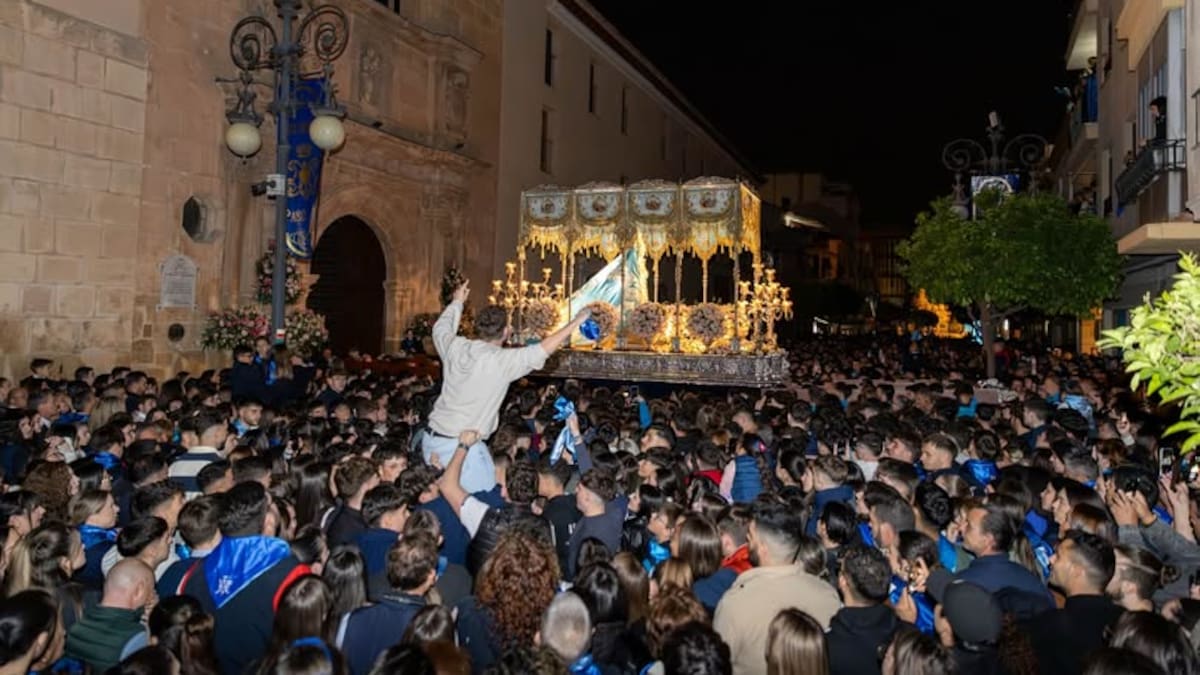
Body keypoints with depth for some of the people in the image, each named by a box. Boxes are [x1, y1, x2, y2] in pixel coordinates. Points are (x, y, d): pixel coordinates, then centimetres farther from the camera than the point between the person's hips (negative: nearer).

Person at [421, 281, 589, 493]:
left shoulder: (455, 346, 2)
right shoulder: (502, 360, -16)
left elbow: (441, 328, 25)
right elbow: (543, 349, -12)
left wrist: (457, 302, 41)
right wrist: (576, 322, -3)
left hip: (431, 439, 7)